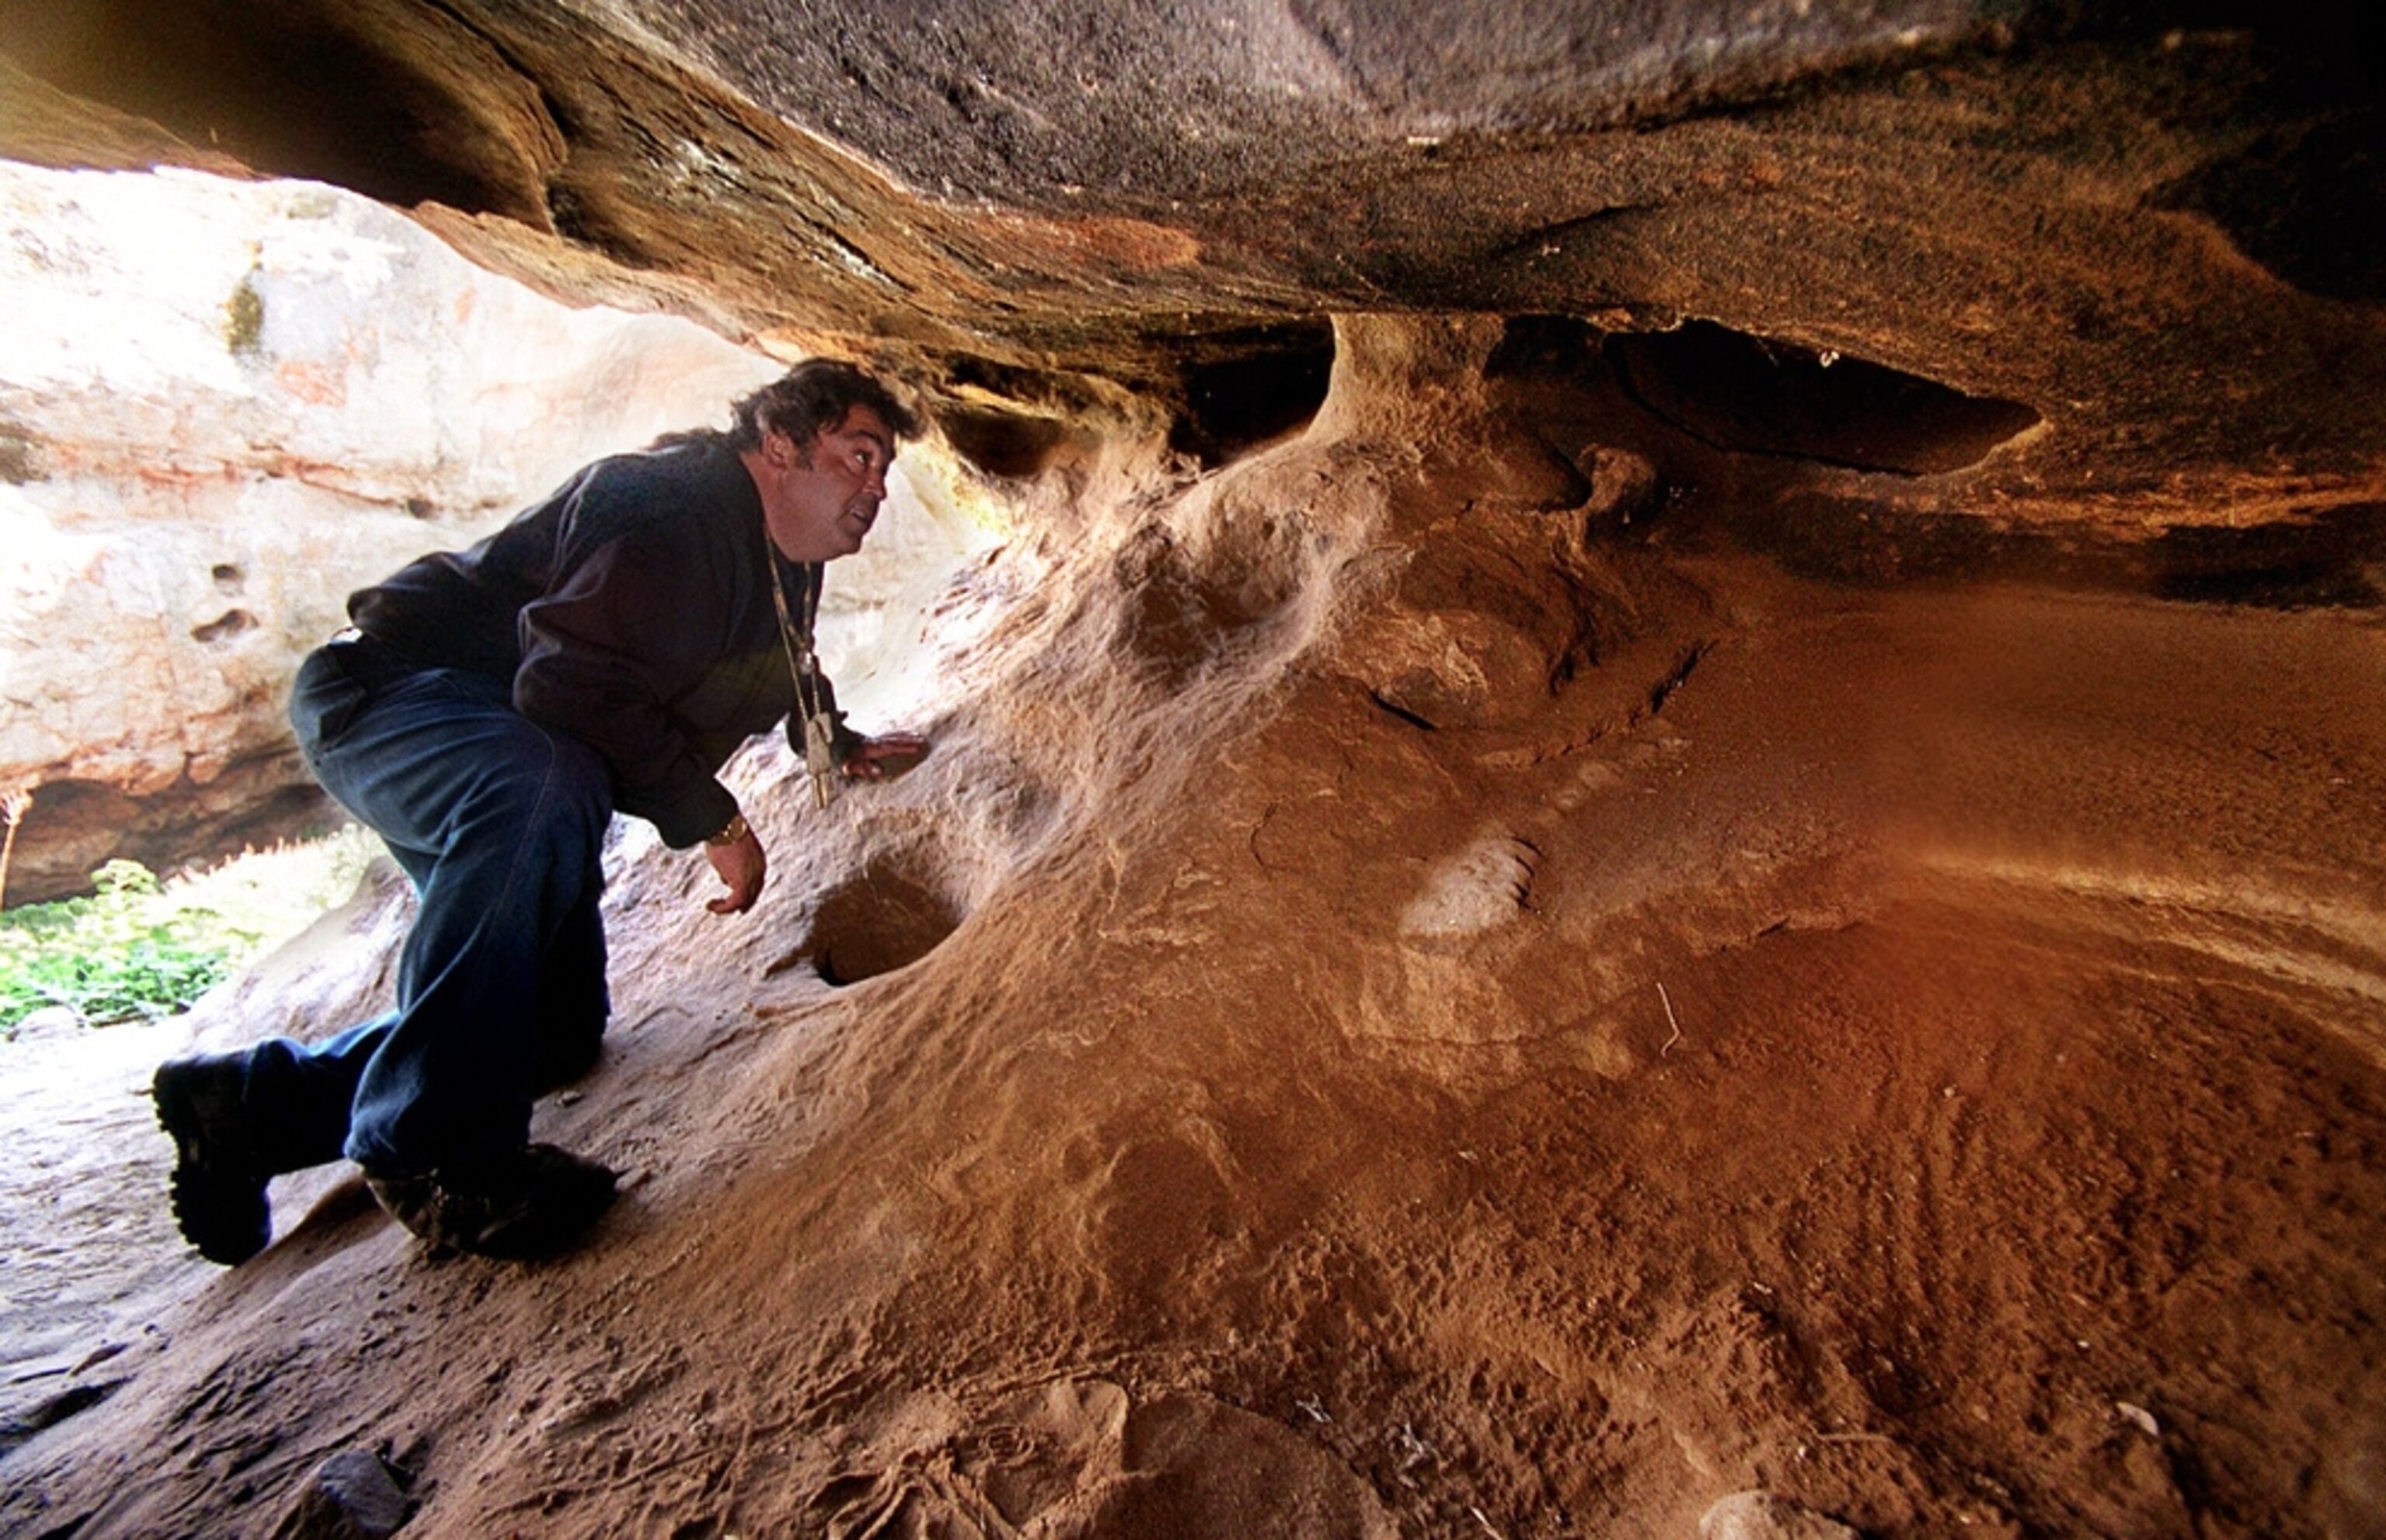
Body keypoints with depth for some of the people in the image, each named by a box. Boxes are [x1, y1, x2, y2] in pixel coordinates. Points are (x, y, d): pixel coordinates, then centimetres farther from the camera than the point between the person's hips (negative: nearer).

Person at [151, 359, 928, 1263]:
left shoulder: (788, 562, 8)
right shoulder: (672, 505, -23)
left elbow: (790, 676, 32)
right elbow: (574, 685, -33)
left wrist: (841, 747, 25)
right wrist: (714, 820, -28)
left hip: (519, 759, 10)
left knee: (561, 1031, 4)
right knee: (542, 793, -45)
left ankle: (258, 1099, 16)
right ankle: (436, 1148, -33)